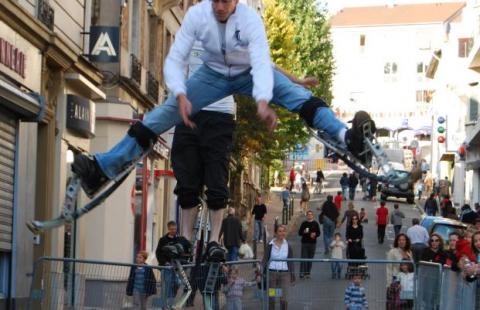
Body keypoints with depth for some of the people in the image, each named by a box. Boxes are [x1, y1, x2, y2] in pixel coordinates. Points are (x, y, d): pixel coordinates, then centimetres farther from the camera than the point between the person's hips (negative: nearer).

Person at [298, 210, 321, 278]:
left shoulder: (315, 224, 5)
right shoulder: (304, 223, 4)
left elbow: (318, 233, 6)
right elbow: (299, 233, 5)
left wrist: (315, 234, -15)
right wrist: (304, 232, -15)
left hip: (312, 243, 1)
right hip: (305, 243, -1)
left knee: (310, 258, 6)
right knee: (303, 258, -8)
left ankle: (308, 272, 14)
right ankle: (302, 272, -10)